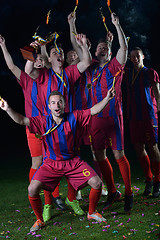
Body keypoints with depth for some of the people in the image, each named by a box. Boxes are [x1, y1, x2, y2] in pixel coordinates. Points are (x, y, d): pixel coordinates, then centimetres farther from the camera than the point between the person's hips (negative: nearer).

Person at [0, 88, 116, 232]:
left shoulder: (74, 117, -5)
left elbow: (94, 111, -5)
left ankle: (92, 213, 17)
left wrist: (107, 98, -16)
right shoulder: (44, 122, -6)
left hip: (73, 162, 1)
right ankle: (39, 220, 8)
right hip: (51, 164, -1)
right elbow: (22, 120, -13)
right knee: (32, 189, -20)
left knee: (97, 183, -13)